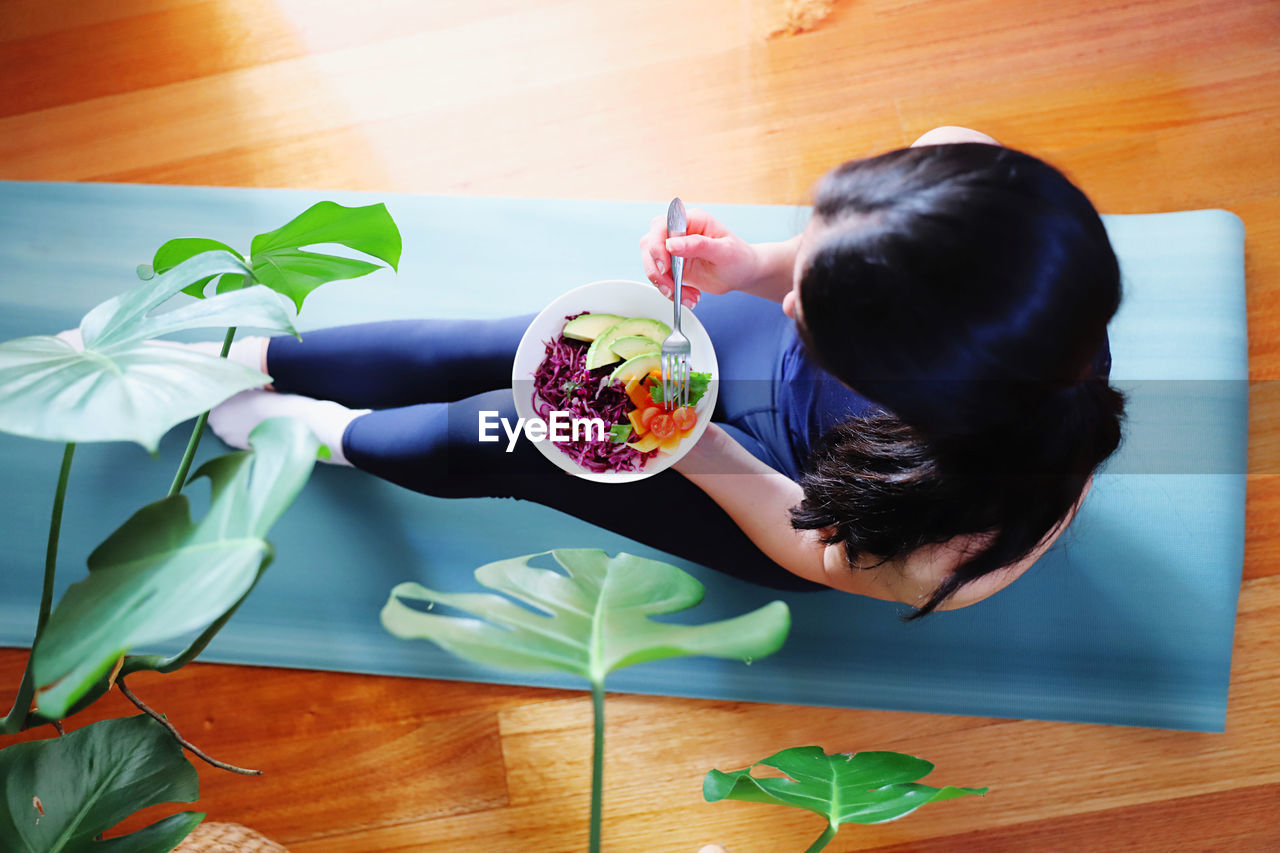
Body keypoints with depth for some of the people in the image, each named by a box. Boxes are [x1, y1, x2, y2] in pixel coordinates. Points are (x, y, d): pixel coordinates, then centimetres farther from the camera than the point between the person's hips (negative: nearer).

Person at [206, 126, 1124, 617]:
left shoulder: (970, 547, -44)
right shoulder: (960, 165, -37)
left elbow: (827, 553, -20)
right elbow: (847, 269, -13)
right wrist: (759, 266, -31)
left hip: (788, 482, -3)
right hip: (777, 355, 4)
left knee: (494, 436, -2)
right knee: (490, 351, 2)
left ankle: (313, 429, 35)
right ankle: (237, 357, 30)